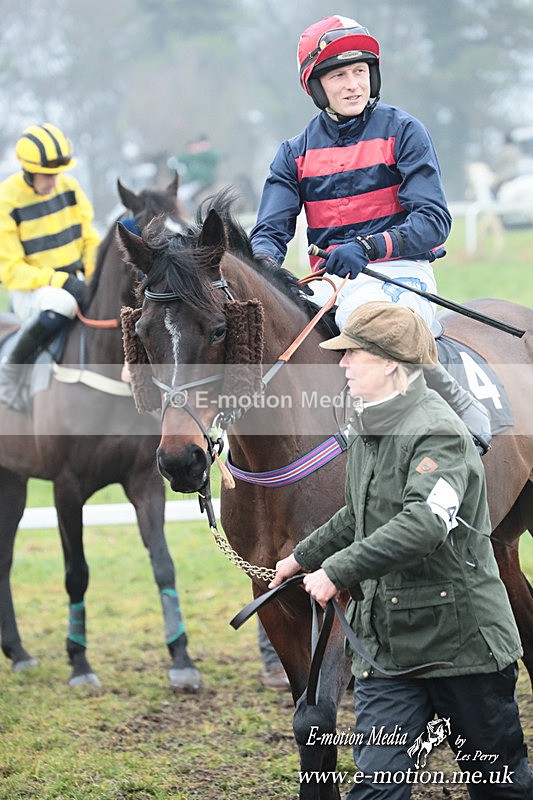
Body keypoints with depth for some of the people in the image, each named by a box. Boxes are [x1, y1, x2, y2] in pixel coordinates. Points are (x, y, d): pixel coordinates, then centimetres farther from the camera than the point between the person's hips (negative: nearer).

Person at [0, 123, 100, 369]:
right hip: (29, 290, -6)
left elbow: (89, 239, 13)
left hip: (77, 282, 6)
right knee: (61, 303, -39)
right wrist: (60, 281, -25)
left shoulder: (69, 187, 3)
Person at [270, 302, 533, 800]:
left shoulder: (437, 433, -18)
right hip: (384, 640, 7)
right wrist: (303, 558, 31)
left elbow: (426, 522, -34)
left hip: (460, 638, -7)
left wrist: (338, 571, -35)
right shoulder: (366, 430, 10)